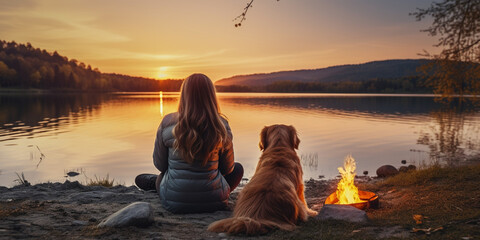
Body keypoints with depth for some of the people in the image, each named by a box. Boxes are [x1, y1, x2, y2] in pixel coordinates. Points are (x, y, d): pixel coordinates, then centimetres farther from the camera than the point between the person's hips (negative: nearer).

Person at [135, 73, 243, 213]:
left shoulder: (168, 123, -10)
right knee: (238, 168, 28)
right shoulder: (221, 125, -11)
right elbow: (228, 168, 1)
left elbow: (159, 165, 1)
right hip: (214, 202, -2)